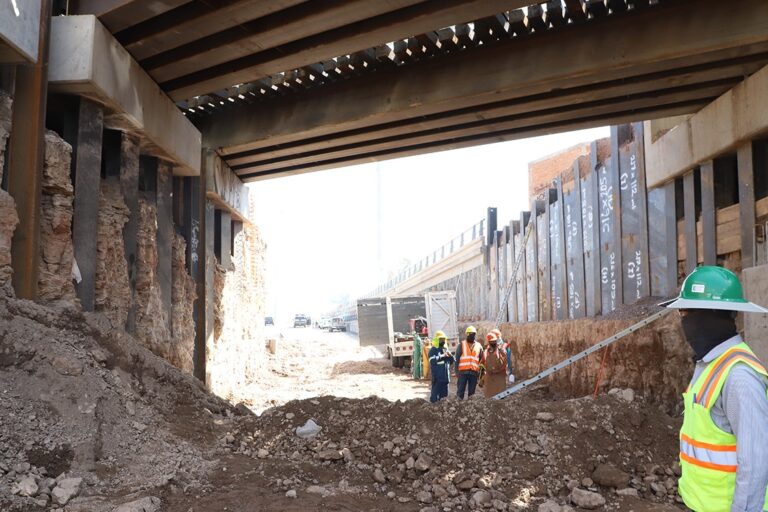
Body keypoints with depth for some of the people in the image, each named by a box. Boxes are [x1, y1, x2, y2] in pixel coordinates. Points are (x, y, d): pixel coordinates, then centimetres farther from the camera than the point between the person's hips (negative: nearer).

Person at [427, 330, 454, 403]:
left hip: (445, 377, 7)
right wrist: (442, 356, -22)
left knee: (444, 394, 12)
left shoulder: (446, 349, 16)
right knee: (435, 395, -7)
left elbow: (451, 361, 18)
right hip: (437, 377, -7)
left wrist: (450, 356, -3)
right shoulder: (433, 350, -6)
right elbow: (432, 361, -21)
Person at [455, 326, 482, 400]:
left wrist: (480, 372, 4)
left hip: (474, 372, 2)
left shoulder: (478, 346, 12)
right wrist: (457, 371, -6)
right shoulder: (461, 345, 5)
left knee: (471, 392, 7)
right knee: (460, 391, -3)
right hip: (463, 372, -2)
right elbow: (457, 358, 2)